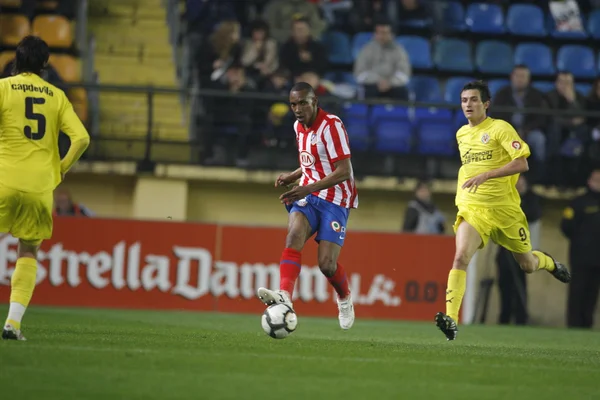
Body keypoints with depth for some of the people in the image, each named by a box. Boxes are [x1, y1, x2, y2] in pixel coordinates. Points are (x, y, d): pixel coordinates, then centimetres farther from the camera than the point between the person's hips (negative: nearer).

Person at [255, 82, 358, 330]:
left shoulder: (331, 126, -15)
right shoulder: (299, 127, 11)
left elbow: (344, 171, -20)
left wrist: (309, 188, -27)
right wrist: (292, 177, 9)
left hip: (335, 201, -6)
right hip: (308, 197, 6)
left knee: (327, 264, -10)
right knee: (294, 235, -26)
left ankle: (345, 298, 24)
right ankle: (285, 296, -44)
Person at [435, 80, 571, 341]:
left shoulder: (500, 129, -8)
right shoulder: (461, 134, 11)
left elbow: (522, 164, -19)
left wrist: (486, 175, -27)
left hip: (505, 209, -3)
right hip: (472, 209, 3)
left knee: (528, 265, 13)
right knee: (460, 258, -23)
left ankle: (550, 263, 51)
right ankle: (451, 319, -31)